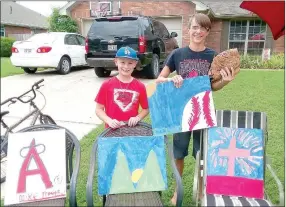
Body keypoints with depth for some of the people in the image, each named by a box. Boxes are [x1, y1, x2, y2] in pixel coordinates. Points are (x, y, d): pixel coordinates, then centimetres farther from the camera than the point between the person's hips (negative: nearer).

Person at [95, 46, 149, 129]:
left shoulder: (140, 86, -1)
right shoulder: (107, 85, -4)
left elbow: (146, 109, 8)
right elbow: (98, 109, 0)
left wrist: (137, 118, -9)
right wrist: (109, 121, -15)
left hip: (132, 128, 1)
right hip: (112, 129, -1)